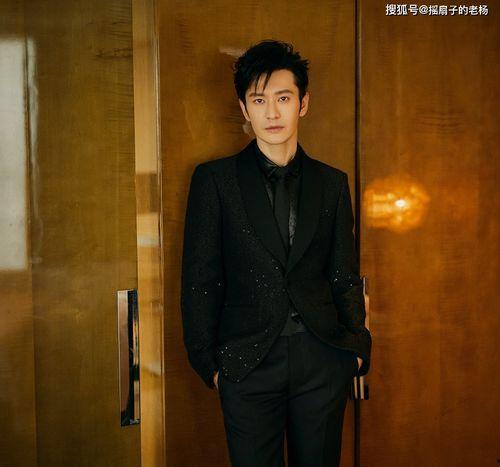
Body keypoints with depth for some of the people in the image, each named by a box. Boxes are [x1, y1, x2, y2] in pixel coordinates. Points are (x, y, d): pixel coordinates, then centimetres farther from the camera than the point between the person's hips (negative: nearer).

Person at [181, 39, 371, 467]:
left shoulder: (332, 182, 8)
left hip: (323, 360, 2)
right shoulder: (214, 179, 0)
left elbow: (345, 275, 11)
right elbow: (199, 279, 0)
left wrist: (357, 347, 6)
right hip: (248, 363, -2)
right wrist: (207, 361, -2)